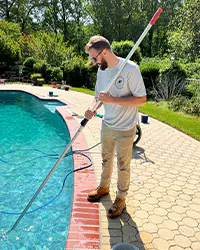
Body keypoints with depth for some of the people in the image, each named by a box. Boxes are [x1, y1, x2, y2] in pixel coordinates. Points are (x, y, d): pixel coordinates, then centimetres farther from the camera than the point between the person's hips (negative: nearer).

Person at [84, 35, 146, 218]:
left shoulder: (130, 68, -21)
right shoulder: (102, 69, -1)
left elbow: (142, 99, -22)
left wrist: (112, 100, -28)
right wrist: (92, 108, -13)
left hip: (125, 129, -6)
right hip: (107, 125, 6)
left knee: (123, 166, 10)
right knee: (106, 160, 24)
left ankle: (121, 199, 31)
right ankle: (104, 187, 47)